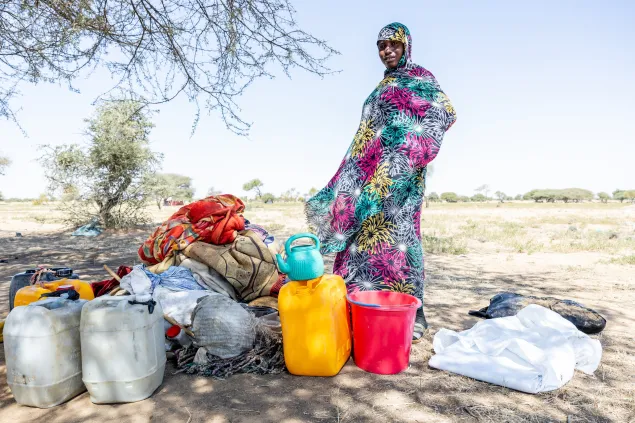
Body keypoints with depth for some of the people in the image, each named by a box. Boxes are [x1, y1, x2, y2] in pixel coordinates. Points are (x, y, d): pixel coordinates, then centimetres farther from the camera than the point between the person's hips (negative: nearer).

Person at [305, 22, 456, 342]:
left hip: (399, 170, -8)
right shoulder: (385, 85, 26)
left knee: (393, 232, -13)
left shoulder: (418, 77, 4)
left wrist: (413, 149, -20)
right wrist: (357, 175, 17)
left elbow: (445, 113, -10)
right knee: (366, 233, 5)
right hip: (372, 173, 8)